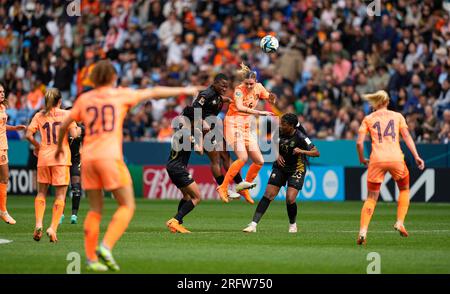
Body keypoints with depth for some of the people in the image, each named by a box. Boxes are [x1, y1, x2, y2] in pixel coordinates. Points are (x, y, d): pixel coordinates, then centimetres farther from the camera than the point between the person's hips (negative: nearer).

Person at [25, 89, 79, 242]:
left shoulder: (39, 116, 6)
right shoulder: (66, 114, 0)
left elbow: (28, 135, -3)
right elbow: (74, 134, -9)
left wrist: (37, 145, 14)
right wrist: (78, 130, 13)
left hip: (43, 158, 2)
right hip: (61, 157, -2)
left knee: (41, 193, 15)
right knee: (60, 195, 3)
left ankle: (39, 224, -3)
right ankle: (53, 228, -9)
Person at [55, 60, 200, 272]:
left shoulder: (84, 99, 12)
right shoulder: (121, 95, 4)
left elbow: (64, 126, 15)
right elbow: (155, 93, 11)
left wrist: (59, 147, 33)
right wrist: (184, 91, 21)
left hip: (88, 157, 5)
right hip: (110, 157, -5)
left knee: (95, 210, 10)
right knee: (127, 206, 2)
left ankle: (91, 258, 5)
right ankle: (106, 247, -16)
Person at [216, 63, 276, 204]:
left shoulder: (258, 87, 2)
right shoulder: (239, 90, -17)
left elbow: (270, 99, 19)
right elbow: (239, 107, -36)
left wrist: (272, 97, -6)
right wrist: (259, 112, -42)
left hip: (247, 126, 7)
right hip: (234, 124, -7)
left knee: (259, 161, 3)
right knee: (243, 157, -24)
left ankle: (244, 188, 20)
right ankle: (223, 187, -17)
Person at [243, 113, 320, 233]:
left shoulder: (300, 137, -21)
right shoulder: (279, 132, -8)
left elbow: (316, 152, -21)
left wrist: (302, 151, -36)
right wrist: (277, 155, -8)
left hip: (296, 169, -4)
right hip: (280, 166, 4)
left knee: (290, 199, -16)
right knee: (268, 195, -7)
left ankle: (293, 224, 12)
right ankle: (253, 224, -8)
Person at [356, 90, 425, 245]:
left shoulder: (368, 119, 11)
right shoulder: (397, 116, 13)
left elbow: (359, 142, 3)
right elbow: (407, 137, 2)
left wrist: (362, 159, 17)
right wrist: (416, 156, 0)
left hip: (376, 160, 0)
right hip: (395, 158, 0)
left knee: (371, 197, 7)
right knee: (404, 190, 25)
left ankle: (362, 231, -7)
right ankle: (400, 222, 12)